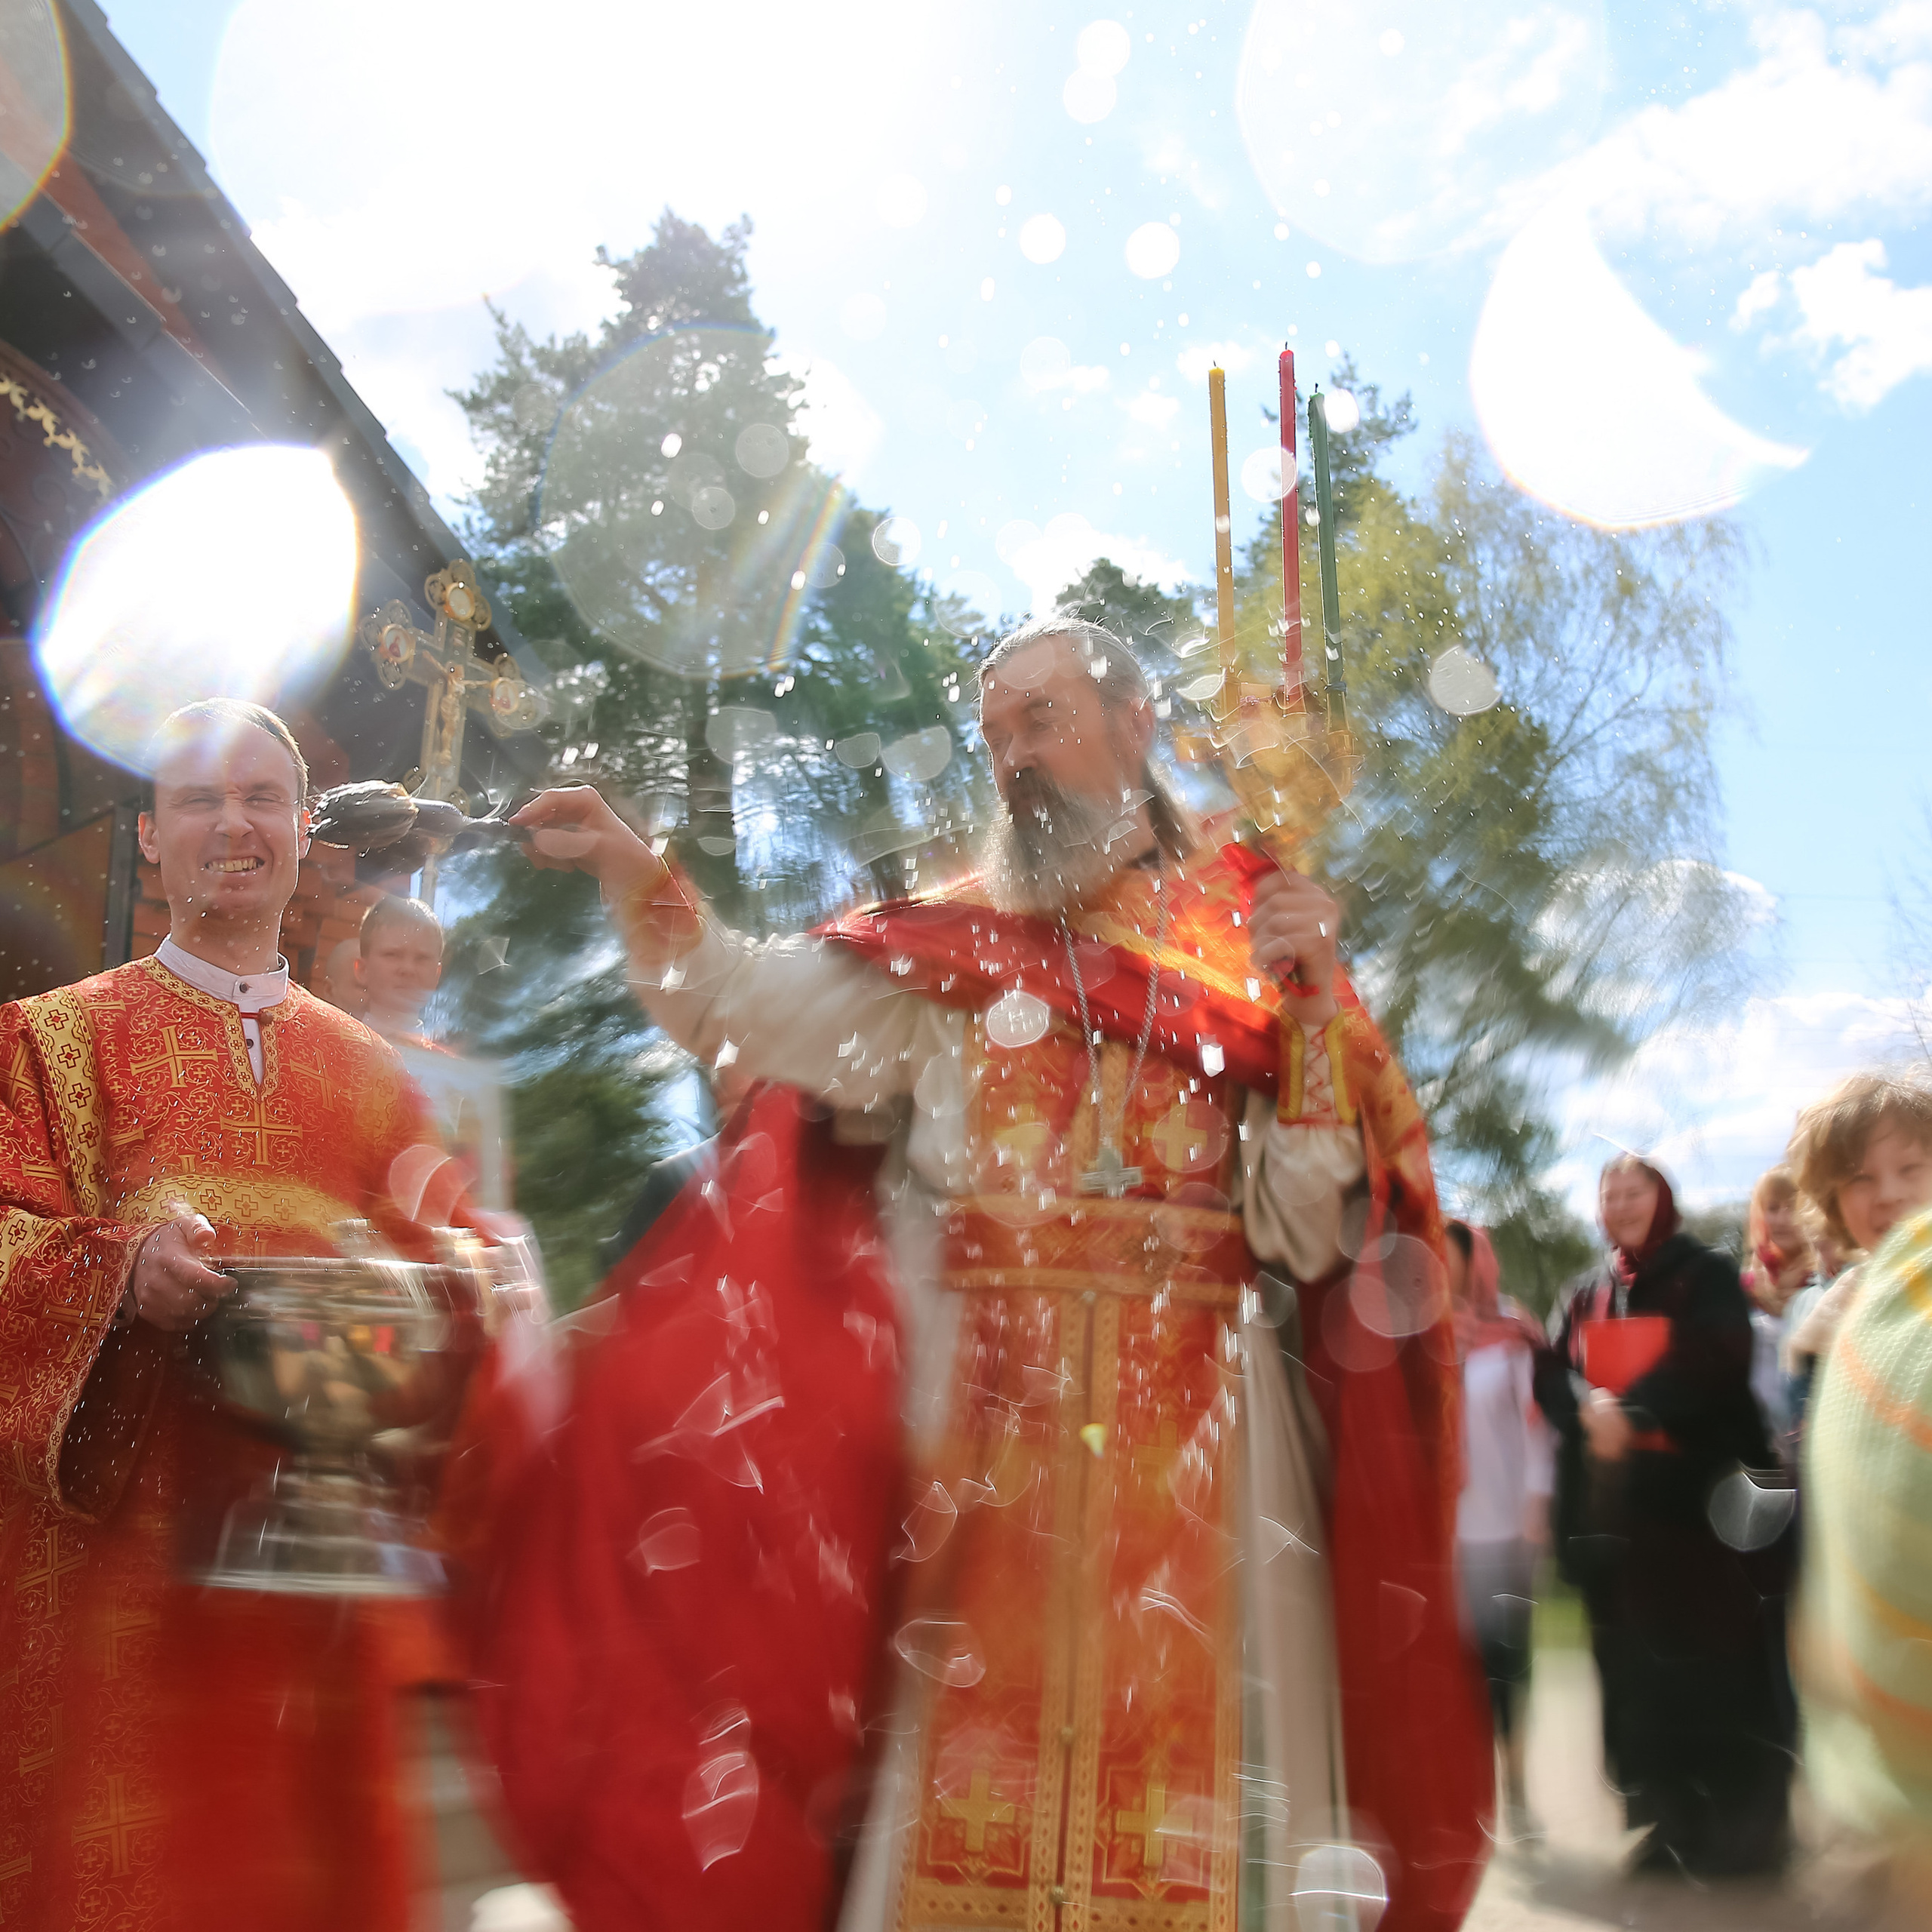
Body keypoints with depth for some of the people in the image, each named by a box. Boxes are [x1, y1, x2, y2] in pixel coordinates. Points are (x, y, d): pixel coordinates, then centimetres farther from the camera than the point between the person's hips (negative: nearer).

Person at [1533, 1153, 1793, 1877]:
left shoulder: (1707, 1276, 1)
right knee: (1638, 1664, 5)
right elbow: (1554, 1376, 3)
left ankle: (1744, 1824, 9)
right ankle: (1669, 1818, 16)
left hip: (1702, 1493, -4)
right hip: (1617, 1505, 4)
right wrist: (1591, 1408, -19)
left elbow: (1712, 1360, -15)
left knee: (1718, 1662, -3)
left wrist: (1634, 1410, -24)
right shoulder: (1586, 1295, 15)